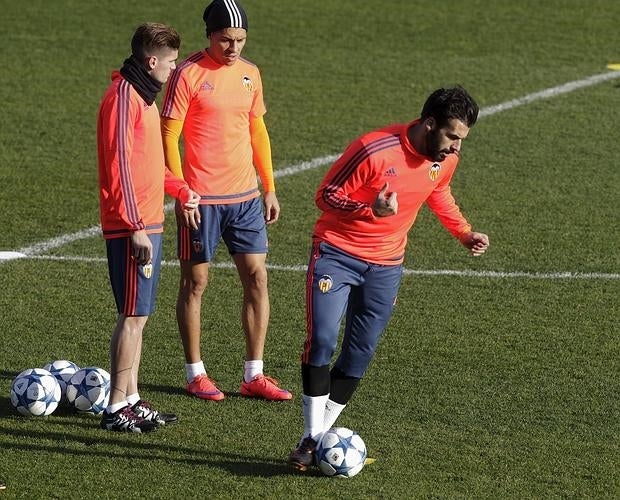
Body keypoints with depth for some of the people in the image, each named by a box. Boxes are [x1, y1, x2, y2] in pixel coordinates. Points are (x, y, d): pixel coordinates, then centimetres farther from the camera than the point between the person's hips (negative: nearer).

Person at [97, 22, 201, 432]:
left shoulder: (143, 97, 16)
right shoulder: (123, 97, -15)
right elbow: (120, 165, -19)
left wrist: (181, 190, 20)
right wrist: (136, 227, -21)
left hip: (148, 224, 10)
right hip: (132, 228, -10)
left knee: (139, 315, 12)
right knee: (133, 316, -7)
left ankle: (131, 401, 18)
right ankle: (118, 409, -3)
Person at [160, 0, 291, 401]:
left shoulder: (250, 74, 9)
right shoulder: (189, 74, -9)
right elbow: (169, 136, -9)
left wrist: (270, 188, 15)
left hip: (246, 197, 6)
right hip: (202, 198, -6)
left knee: (257, 278, 3)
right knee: (195, 282, 3)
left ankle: (254, 376, 9)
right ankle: (196, 375, 13)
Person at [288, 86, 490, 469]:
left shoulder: (446, 158, -4)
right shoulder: (375, 150, -25)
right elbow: (326, 195, -17)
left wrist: (464, 232, 10)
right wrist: (370, 210, -33)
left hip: (386, 265, 5)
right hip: (337, 253, -5)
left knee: (360, 354, 2)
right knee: (322, 341, -14)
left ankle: (321, 435, 11)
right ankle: (311, 438, -5)